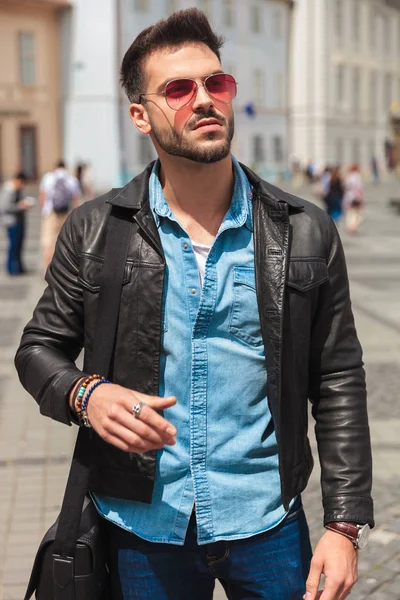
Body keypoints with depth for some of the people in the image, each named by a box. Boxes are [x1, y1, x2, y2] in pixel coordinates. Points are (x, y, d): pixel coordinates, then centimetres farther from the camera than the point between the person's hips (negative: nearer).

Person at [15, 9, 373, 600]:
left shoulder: (306, 233, -3)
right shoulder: (92, 232, -3)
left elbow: (339, 384, -1)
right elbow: (40, 348, 6)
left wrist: (345, 525, -4)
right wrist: (86, 394, -16)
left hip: (268, 526, 0)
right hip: (141, 528, 1)